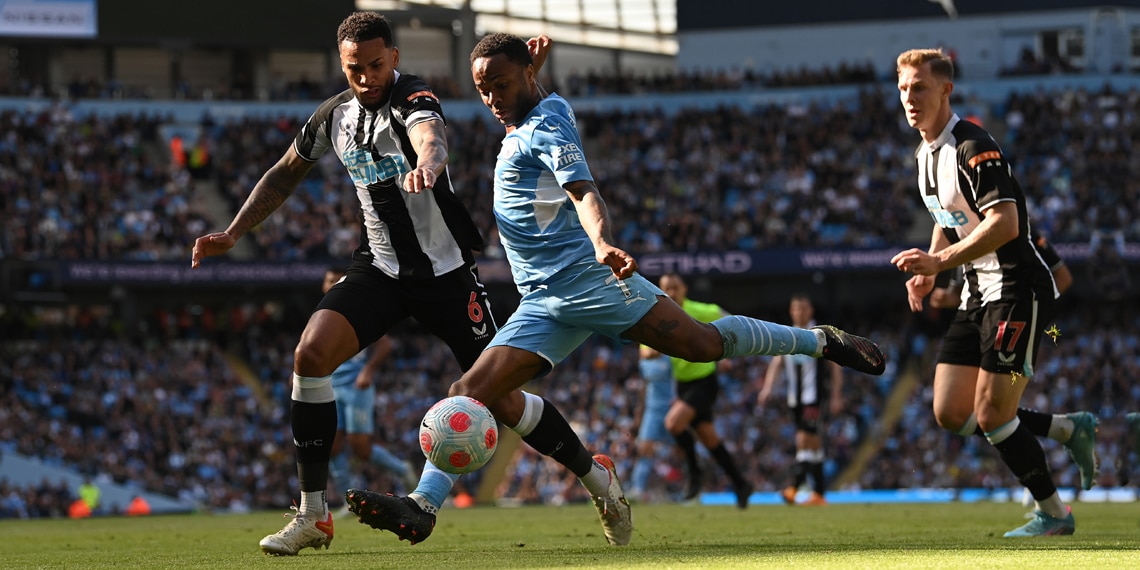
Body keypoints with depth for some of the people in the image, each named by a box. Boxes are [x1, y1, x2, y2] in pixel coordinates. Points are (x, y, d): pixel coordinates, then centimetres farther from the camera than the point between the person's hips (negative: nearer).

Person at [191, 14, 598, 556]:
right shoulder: (334, 116, 2)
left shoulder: (411, 98, -18)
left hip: (446, 268, -4)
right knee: (311, 353, -19)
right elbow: (285, 174, 19)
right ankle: (313, 515, -12)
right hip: (379, 266, 5)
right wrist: (232, 233, 14)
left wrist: (427, 163, -66)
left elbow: (432, 137, -43)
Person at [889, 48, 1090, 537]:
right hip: (978, 294, 9)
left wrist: (939, 261, -28)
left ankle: (1054, 514, 2)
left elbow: (1005, 224, -27)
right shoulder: (925, 153, 13)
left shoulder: (972, 148, -18)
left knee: (991, 415, -13)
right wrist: (928, 271, 12)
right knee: (950, 415, 3)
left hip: (1018, 289, -9)